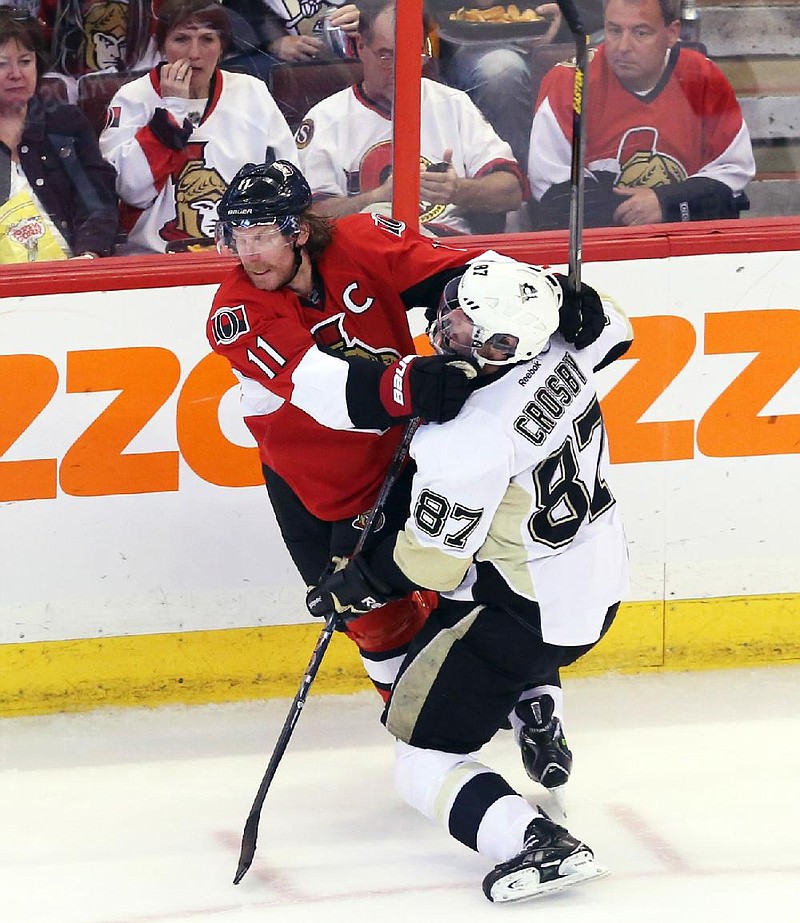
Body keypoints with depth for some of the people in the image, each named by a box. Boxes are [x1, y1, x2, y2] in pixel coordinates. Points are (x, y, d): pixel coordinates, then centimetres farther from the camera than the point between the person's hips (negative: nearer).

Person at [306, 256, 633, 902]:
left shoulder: (469, 438, -30)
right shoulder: (559, 349, -10)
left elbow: (429, 558, -19)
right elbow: (612, 326, 16)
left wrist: (358, 585, -4)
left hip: (527, 618, -9)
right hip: (600, 588, 9)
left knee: (423, 765, -1)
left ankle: (539, 846, -22)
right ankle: (539, 724, 44)